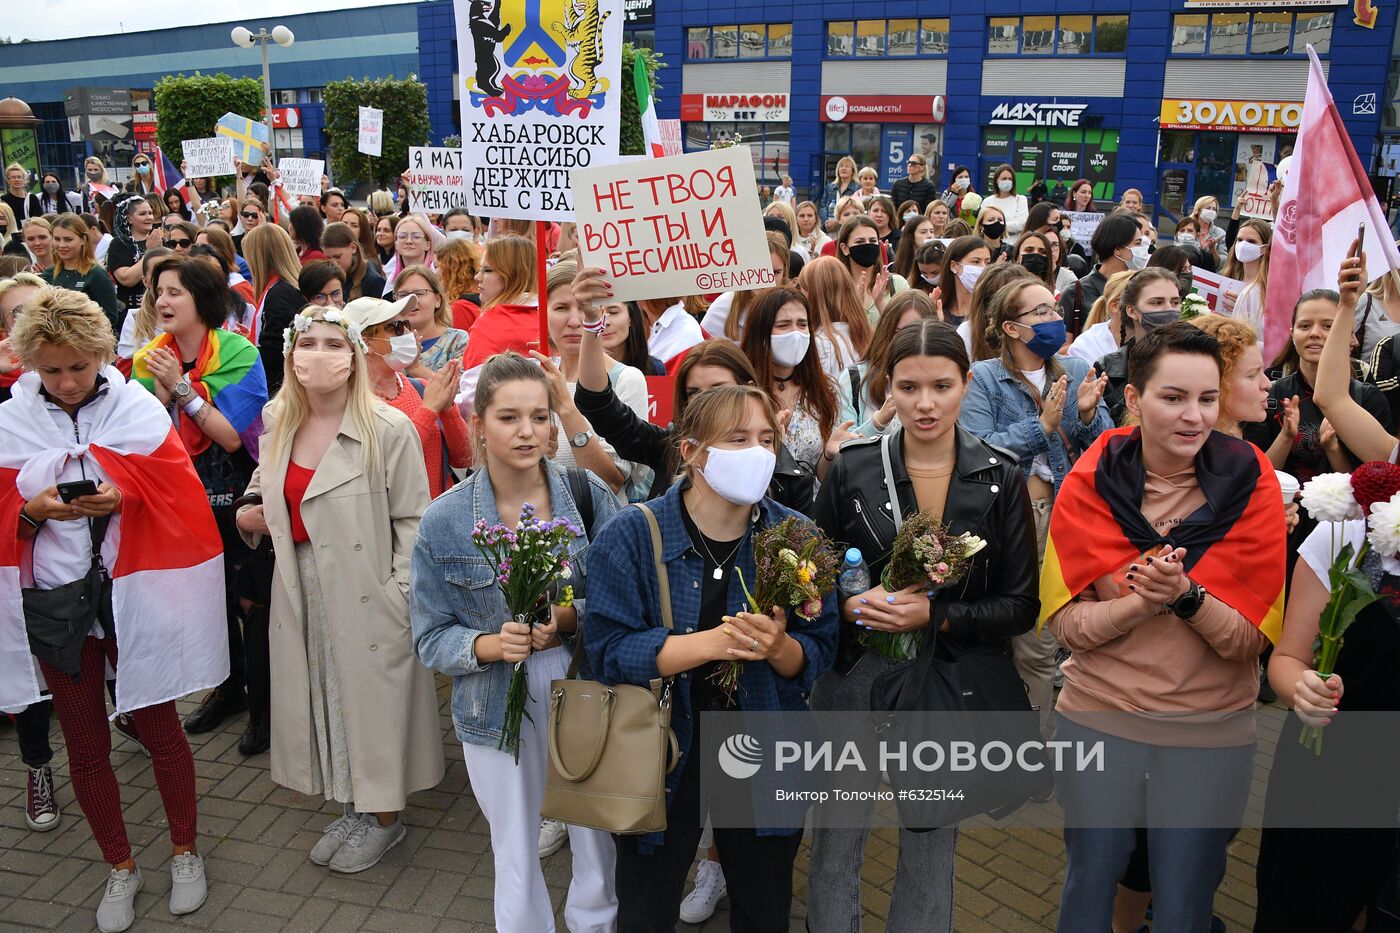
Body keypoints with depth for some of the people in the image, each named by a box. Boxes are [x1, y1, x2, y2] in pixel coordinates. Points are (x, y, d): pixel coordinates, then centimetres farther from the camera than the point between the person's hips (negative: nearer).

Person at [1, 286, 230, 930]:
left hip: (133, 595, -2)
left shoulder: (140, 409, -5)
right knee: (84, 742, 12)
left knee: (158, 728, 9)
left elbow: (177, 497, -6)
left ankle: (185, 852, 30)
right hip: (54, 599, 2)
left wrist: (123, 500, -25)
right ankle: (121, 866, 31)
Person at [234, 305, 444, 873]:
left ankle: (384, 816, 29)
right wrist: (249, 517, -1)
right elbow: (265, 496, 21)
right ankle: (351, 807, 37)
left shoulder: (389, 430, -15)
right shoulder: (278, 427, 5)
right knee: (319, 695, 16)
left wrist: (398, 596, -18)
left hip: (367, 594, -6)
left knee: (371, 697, 7)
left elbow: (412, 519, -14)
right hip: (301, 591, 6)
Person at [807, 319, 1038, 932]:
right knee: (834, 846, 12)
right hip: (855, 679, 0)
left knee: (931, 854, 18)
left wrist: (935, 616, -19)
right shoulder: (851, 468, -4)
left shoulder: (1000, 479, -5)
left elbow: (1021, 606, -5)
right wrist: (853, 605, -18)